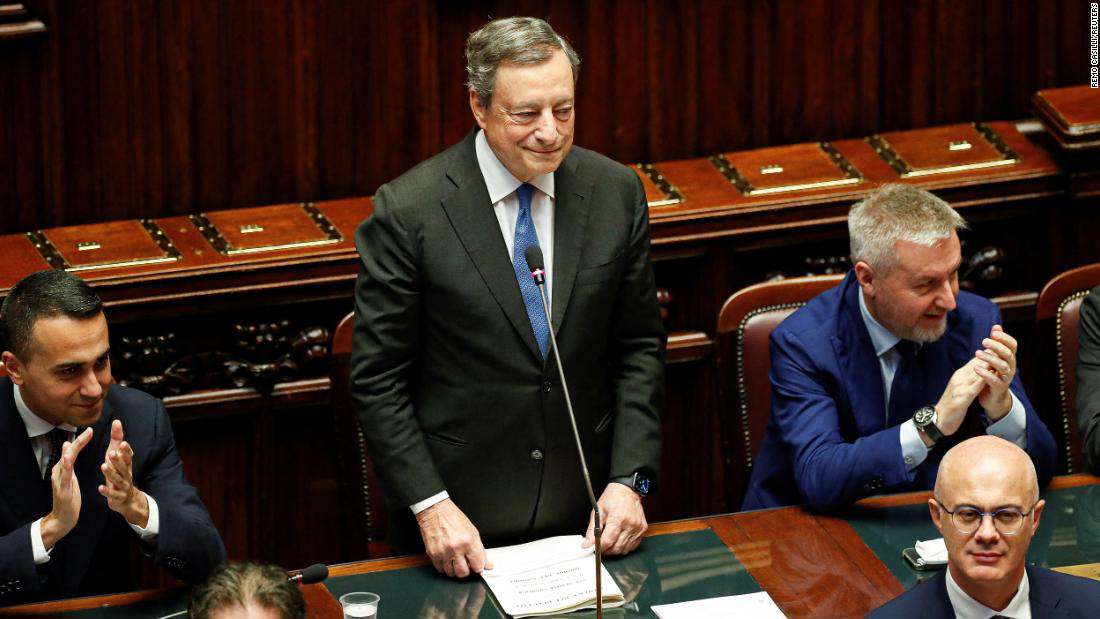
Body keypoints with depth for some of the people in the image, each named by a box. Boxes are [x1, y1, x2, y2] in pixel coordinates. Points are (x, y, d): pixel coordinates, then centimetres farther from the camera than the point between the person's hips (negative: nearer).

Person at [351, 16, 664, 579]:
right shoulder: (407, 210, -15)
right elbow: (378, 380, -10)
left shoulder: (616, 192, -4)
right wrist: (431, 506, -16)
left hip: (585, 510, 3)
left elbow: (639, 347, 3)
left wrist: (628, 480, -6)